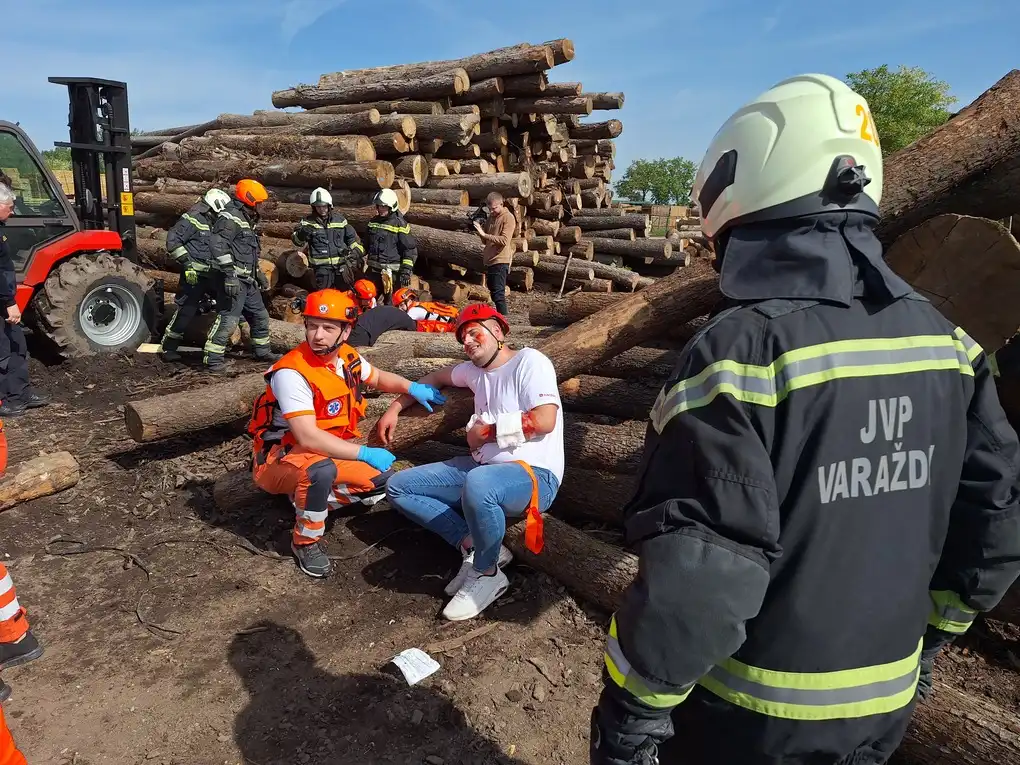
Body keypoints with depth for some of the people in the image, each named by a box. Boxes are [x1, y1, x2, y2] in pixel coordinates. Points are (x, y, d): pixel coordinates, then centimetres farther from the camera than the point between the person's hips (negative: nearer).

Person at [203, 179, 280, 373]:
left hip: (247, 280, 10)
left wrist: (259, 274, 31)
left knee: (260, 315, 19)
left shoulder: (247, 220, 20)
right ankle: (213, 359, -7)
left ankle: (263, 351, 34)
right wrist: (229, 272, -30)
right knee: (228, 319, -12)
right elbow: (217, 243, -27)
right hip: (234, 280, -10)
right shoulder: (231, 217, -13)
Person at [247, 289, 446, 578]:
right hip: (280, 458, -7)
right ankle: (305, 541, -13)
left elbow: (377, 377, 17)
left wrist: (412, 387, -2)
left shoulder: (347, 357, -4)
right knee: (322, 468, -39)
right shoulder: (291, 373, -27)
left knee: (378, 482, -2)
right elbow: (308, 438, -33)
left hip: (327, 452, 8)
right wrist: (365, 453, -30)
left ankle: (309, 500, 10)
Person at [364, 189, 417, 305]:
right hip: (373, 269, 7)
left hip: (391, 272, -6)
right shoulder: (373, 222, 13)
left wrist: (406, 270, -16)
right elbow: (366, 244, 27)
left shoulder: (400, 224, -8)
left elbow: (411, 249, -10)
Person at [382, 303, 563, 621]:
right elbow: (437, 377, 34)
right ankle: (474, 547, -6)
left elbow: (544, 421, -20)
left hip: (534, 475, -8)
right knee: (398, 488, 2)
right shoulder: (475, 370, 14)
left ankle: (487, 574, -14)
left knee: (477, 484, -42)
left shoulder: (529, 361, -7)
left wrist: (486, 431, -9)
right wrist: (395, 408, 24)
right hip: (485, 467, 8)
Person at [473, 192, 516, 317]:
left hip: (500, 262, -8)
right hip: (488, 261, 8)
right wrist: (479, 229, 0)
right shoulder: (491, 217, 16)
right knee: (493, 293, 12)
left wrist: (484, 234, -22)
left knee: (498, 295, -11)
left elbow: (504, 240, -19)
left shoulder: (508, 218, -7)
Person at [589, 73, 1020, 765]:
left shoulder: (742, 349, -26)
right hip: (886, 704, 6)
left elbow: (698, 571, -29)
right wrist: (929, 633, 18)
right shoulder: (946, 343, -4)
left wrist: (632, 709, -15)